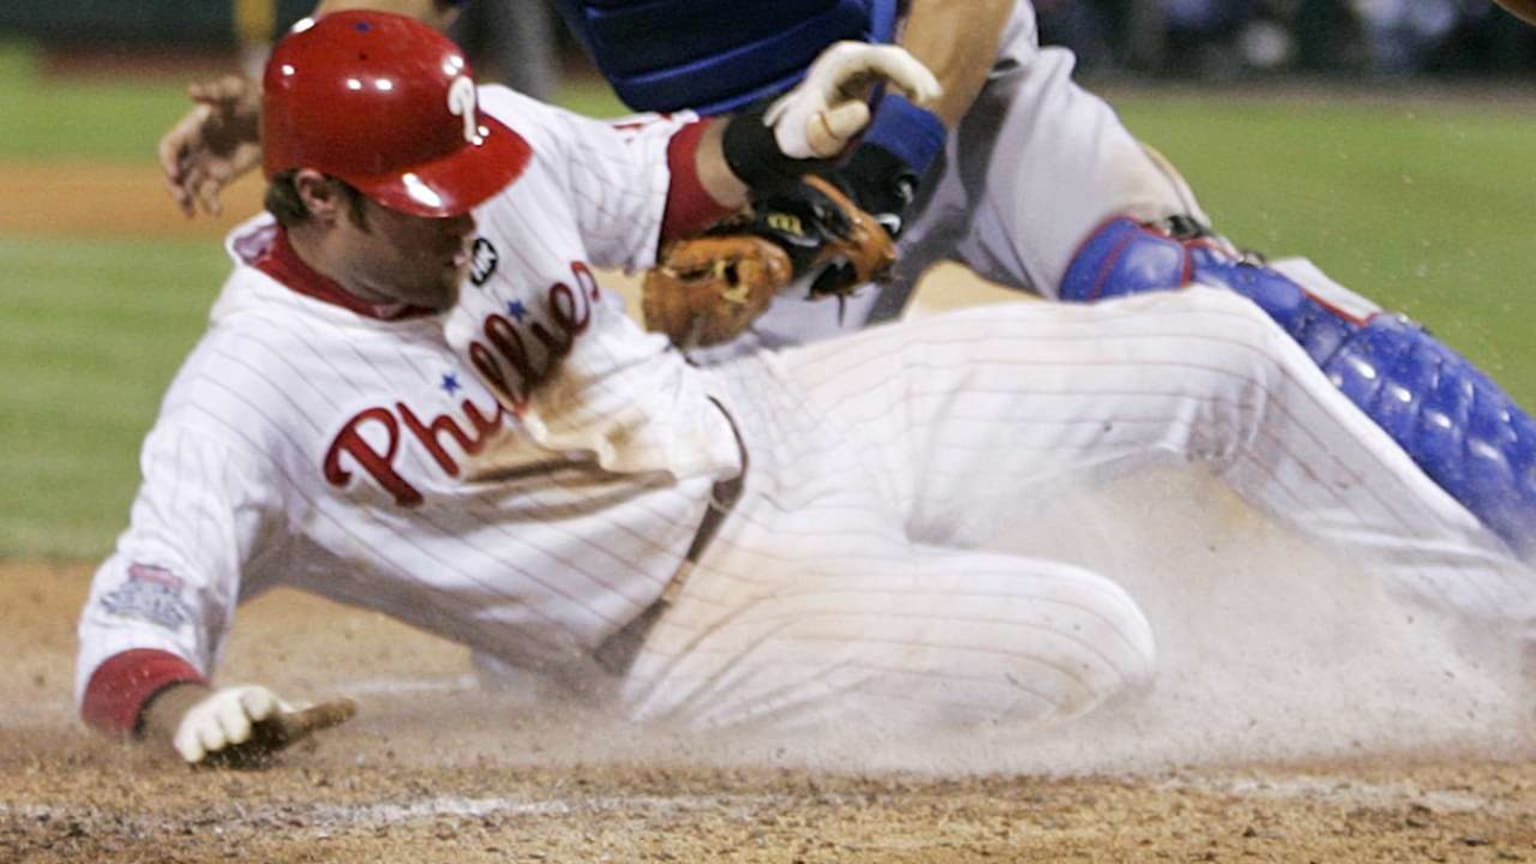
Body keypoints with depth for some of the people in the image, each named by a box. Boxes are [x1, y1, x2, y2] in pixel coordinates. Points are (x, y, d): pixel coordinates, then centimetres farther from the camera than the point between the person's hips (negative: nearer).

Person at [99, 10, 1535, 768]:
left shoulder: (485, 141, -8)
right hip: (696, 623, -7)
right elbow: (128, 632, -32)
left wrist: (781, 139, -10)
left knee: (1221, 349, 5)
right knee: (1091, 642, -29)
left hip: (773, 424, 7)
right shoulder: (251, 395, -26)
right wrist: (182, 705, -55)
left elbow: (658, 180, 10)